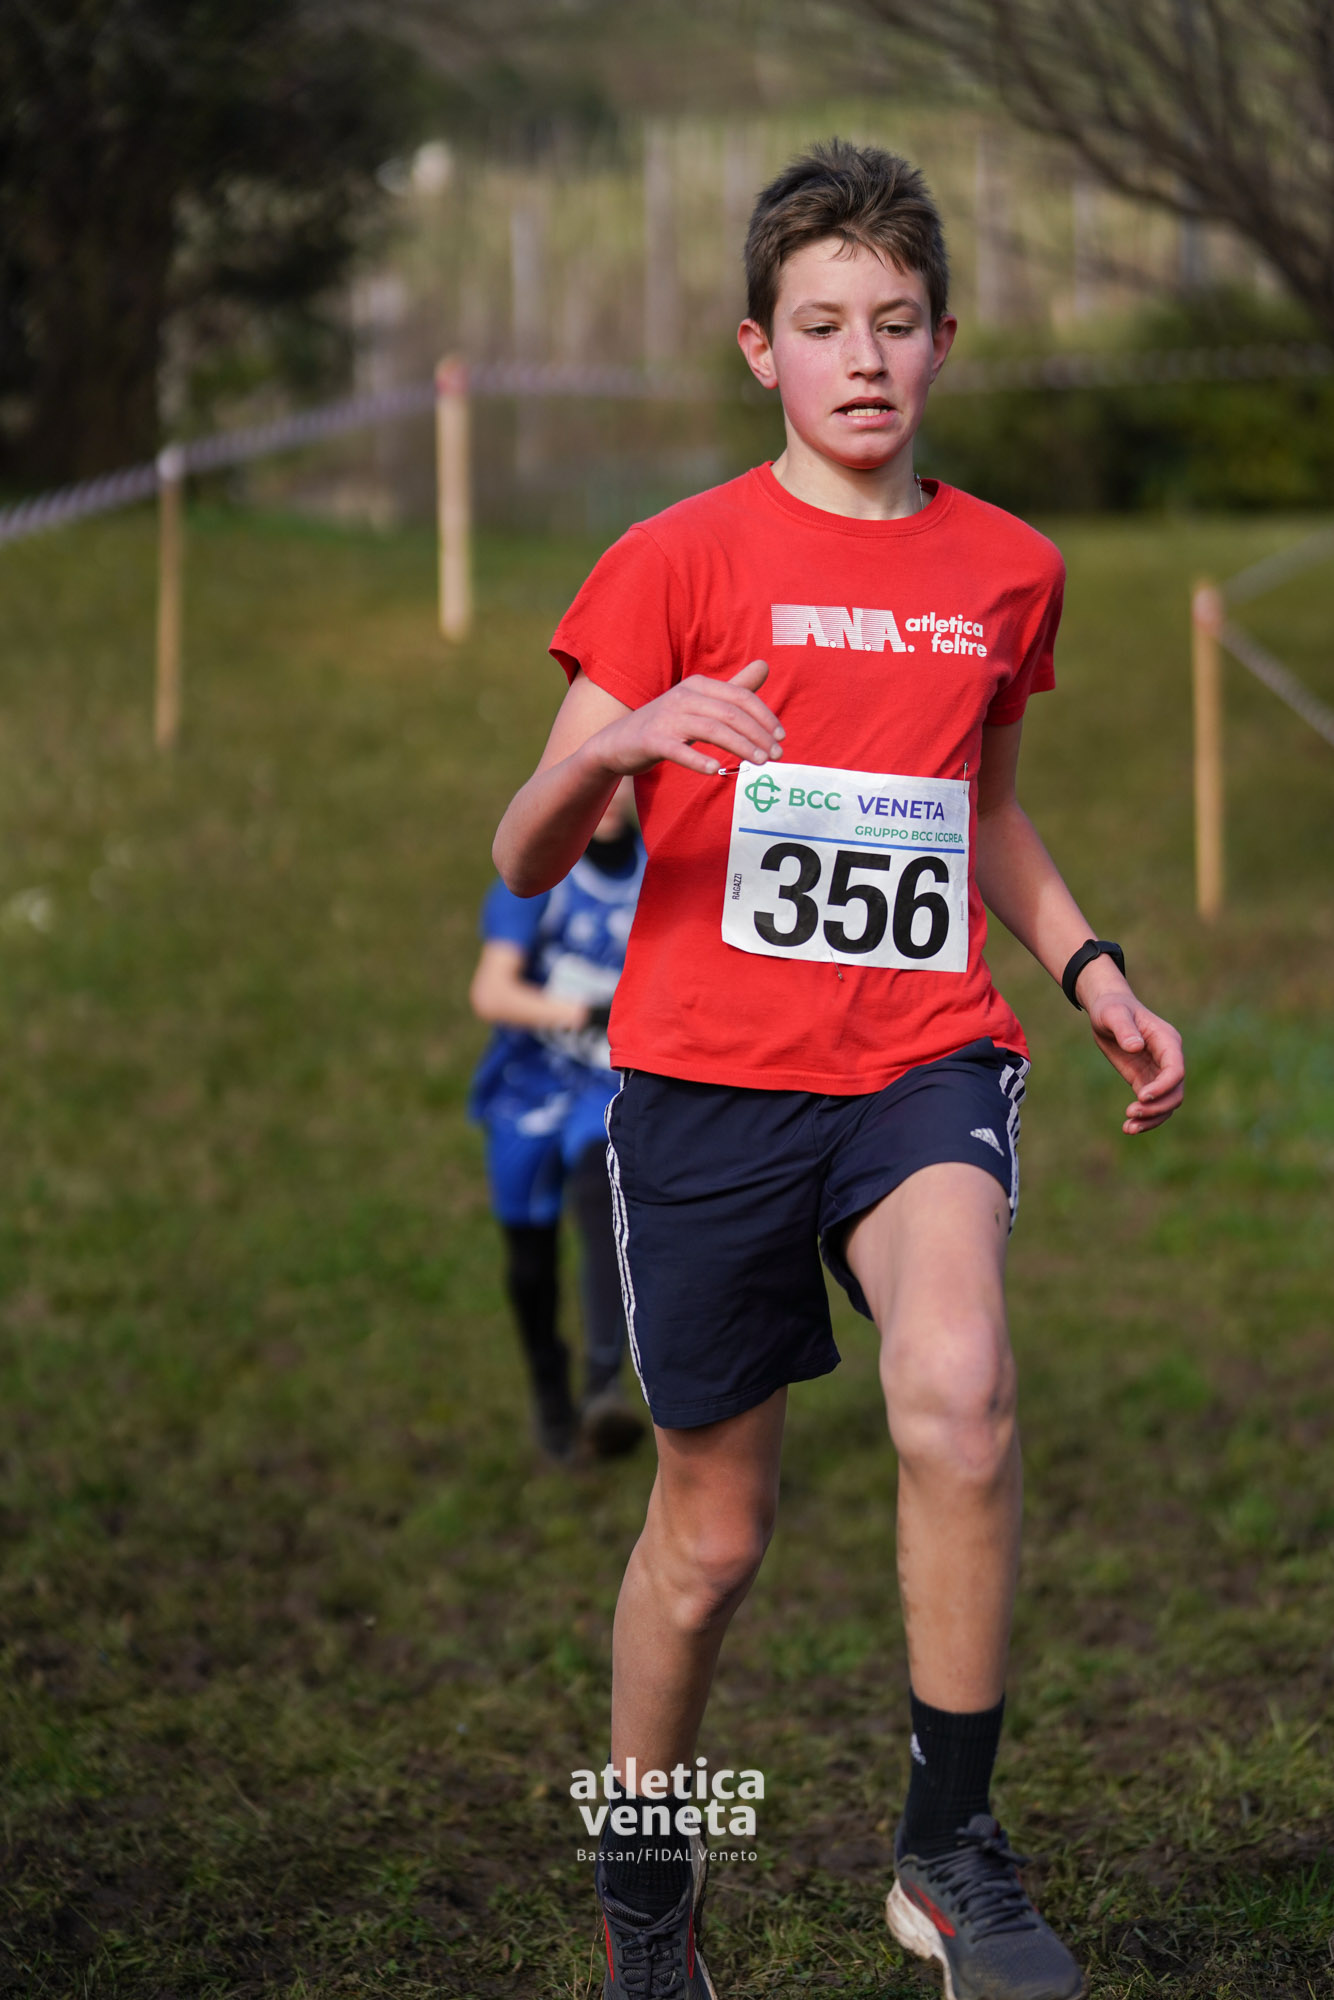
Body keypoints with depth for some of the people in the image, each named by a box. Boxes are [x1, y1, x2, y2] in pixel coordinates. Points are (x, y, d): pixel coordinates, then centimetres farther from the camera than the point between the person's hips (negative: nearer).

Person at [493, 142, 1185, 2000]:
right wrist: (606, 746, -26)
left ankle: (950, 1846, -12)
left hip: (924, 1059, 1)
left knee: (958, 1400, -28)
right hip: (710, 1076, -1)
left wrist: (1095, 973, 13)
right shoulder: (680, 559, -1)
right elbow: (527, 864, -5)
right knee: (712, 1527, 7)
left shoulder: (1008, 569, 10)